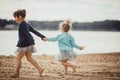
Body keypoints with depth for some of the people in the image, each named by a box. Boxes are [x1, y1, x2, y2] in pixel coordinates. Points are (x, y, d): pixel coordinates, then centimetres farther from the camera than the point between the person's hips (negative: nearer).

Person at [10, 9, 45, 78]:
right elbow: (34, 31, 16)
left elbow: (27, 34, -25)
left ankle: (16, 73, 11)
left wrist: (31, 43, -32)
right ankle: (40, 69, 7)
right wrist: (42, 36, 17)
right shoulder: (26, 24, 14)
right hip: (28, 44, 9)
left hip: (24, 44, -9)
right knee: (29, 58, 12)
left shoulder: (22, 25, -15)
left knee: (18, 58, 3)